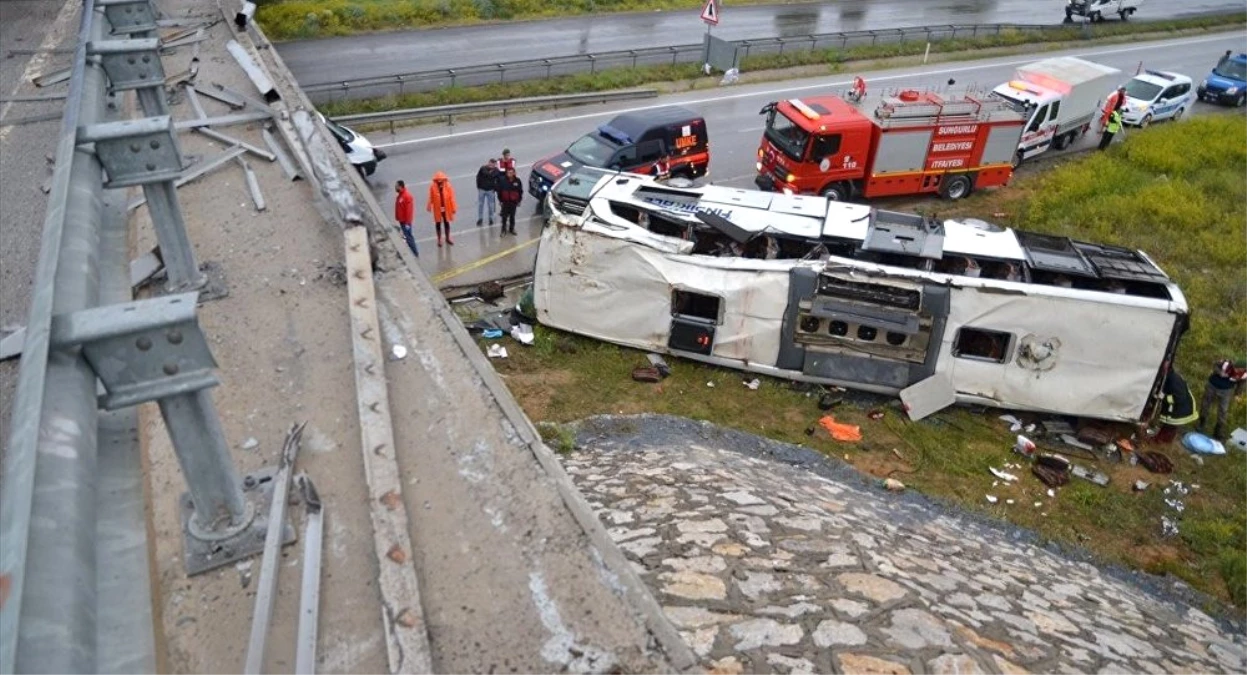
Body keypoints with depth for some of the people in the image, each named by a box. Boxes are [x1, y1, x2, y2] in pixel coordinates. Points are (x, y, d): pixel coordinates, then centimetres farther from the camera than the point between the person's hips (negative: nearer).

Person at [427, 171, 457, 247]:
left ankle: (448, 238, 34)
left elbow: (451, 198, -10)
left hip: (446, 208, 1)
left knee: (446, 223, 17)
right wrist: (429, 207, 0)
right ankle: (439, 239, 28)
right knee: (438, 223, 13)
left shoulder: (448, 186, -14)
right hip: (437, 209, -1)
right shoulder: (432, 187, -14)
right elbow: (431, 198, -6)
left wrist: (453, 208, -8)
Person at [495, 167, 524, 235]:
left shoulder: (517, 181, -7)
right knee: (504, 216, 2)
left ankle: (512, 228, 28)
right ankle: (504, 229, 14)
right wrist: (500, 199, -1)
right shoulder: (502, 180, -11)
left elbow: (520, 191, 3)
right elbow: (499, 190, -3)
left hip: (514, 202, 2)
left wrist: (519, 200, 4)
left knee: (512, 216, 14)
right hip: (505, 201, -2)